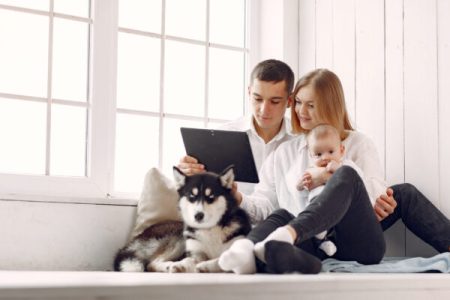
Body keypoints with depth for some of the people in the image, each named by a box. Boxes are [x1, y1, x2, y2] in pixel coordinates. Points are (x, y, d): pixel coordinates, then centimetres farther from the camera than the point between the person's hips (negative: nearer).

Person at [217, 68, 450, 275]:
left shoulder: (358, 144, 18)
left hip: (359, 244, -1)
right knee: (279, 216, -28)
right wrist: (240, 200, -6)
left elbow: (379, 197, 5)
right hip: (313, 245, 1)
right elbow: (265, 205, 15)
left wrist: (332, 178, -6)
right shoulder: (284, 153, 24)